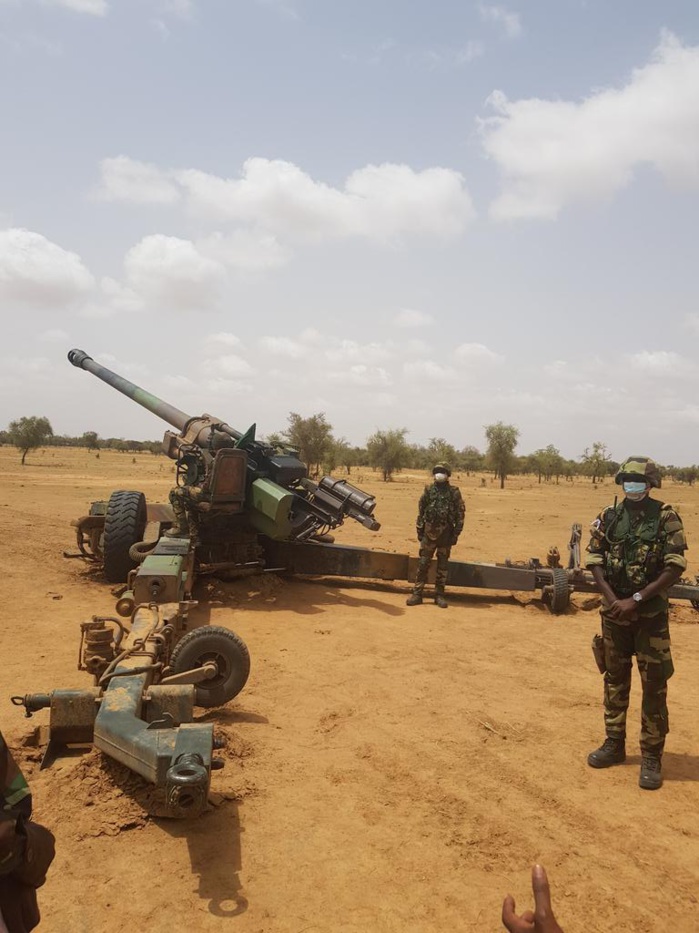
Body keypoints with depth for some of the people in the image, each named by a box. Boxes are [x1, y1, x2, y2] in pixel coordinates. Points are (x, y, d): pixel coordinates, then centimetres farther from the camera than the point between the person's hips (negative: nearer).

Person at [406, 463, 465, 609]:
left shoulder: (454, 493, 0)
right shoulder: (428, 491, 4)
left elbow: (460, 514, -1)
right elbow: (421, 511, 8)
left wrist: (456, 534, -5)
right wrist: (419, 531, 5)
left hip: (446, 534, -1)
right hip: (429, 532, 1)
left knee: (442, 565, 7)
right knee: (423, 564, 0)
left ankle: (439, 594, 15)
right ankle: (417, 594, 5)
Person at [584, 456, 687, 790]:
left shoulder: (665, 518, -8)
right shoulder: (609, 517, 2)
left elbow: (675, 567, -12)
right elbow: (594, 561, 2)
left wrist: (637, 600, -17)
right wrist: (613, 600, -10)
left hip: (651, 614, -3)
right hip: (614, 611, 3)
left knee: (654, 684, 1)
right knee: (615, 678, 13)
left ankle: (651, 756, 12)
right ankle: (614, 743, 28)